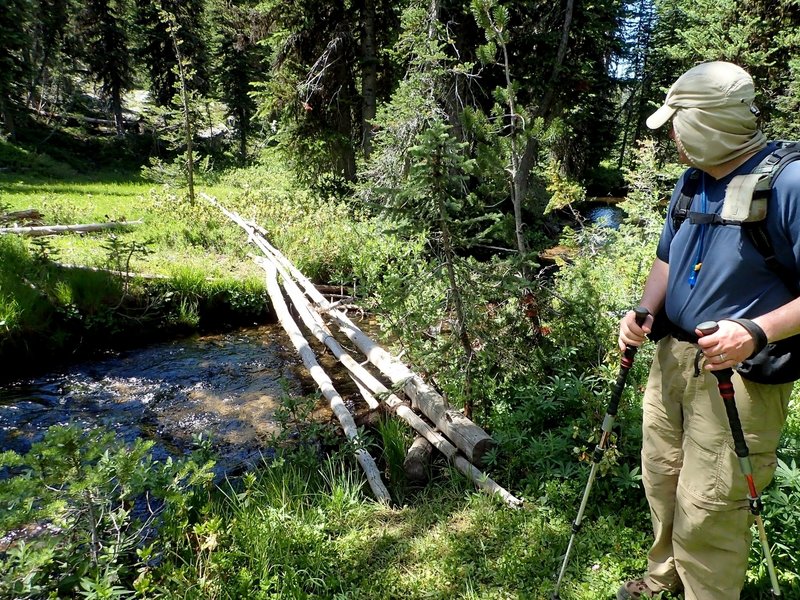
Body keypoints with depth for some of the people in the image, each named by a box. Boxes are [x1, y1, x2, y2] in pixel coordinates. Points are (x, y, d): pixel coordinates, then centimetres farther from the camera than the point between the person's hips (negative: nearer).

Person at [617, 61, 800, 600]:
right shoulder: (692, 181, 7)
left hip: (741, 374, -7)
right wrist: (645, 312, -1)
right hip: (673, 358, 8)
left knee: (706, 513, 0)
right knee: (663, 481, 20)